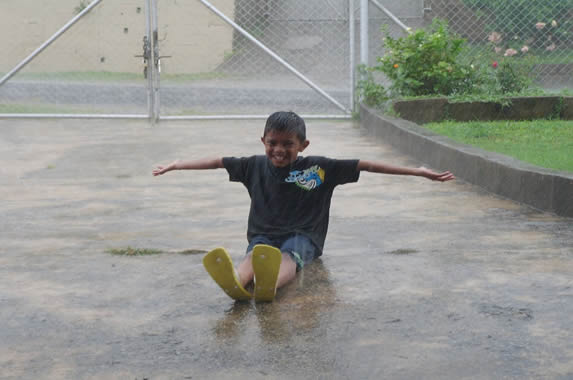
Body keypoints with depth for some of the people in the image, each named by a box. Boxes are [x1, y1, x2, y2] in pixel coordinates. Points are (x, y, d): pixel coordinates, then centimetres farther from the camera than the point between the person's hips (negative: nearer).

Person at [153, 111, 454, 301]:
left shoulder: (317, 167, 0)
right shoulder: (255, 166, 8)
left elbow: (364, 165, -3)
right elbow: (217, 162, 19)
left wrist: (417, 172, -7)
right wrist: (177, 165, 24)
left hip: (302, 236, -2)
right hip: (263, 235, 2)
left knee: (289, 256, -38)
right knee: (255, 254, -35)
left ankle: (270, 283, -76)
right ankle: (235, 281, -72)